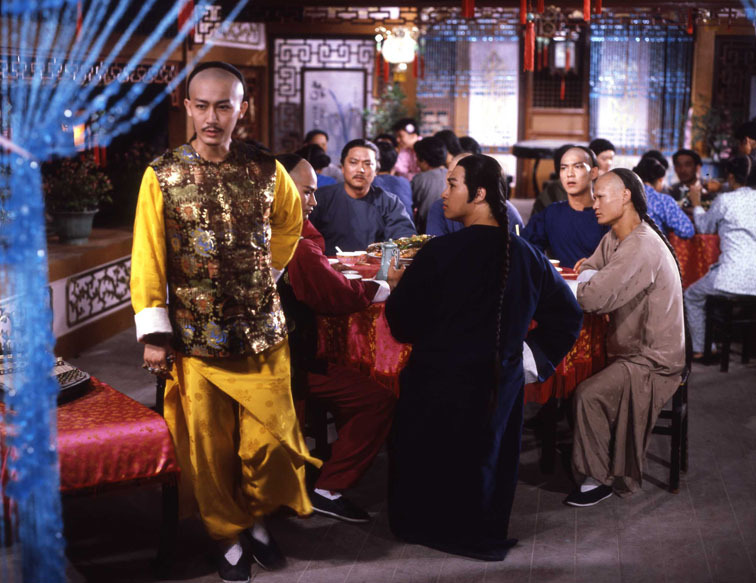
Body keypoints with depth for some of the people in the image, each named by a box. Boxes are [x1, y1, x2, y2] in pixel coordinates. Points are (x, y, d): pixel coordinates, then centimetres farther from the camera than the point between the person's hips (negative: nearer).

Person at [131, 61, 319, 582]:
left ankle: (257, 518, 30)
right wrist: (154, 334, -7)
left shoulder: (266, 170, 0)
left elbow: (290, 223, 20)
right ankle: (228, 534, 30)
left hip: (262, 331, 1)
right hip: (195, 338, -1)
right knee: (208, 446, 9)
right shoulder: (162, 175, -4)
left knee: (271, 439, 3)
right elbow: (148, 258, -5)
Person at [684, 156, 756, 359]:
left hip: (734, 277, -6)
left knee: (692, 296, 21)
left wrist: (696, 205, 29)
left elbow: (704, 227, 11)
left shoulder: (725, 200, -7)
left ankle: (699, 349, 21)